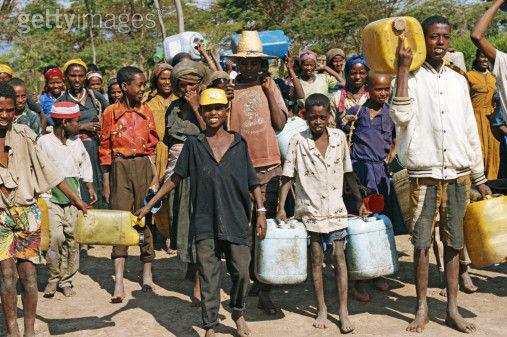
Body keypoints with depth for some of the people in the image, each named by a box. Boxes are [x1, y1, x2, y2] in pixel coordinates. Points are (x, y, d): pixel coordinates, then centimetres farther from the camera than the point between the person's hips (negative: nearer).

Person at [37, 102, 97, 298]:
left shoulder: (76, 142, 9)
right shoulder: (43, 142, -4)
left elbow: (85, 165, 21)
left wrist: (90, 188, 16)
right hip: (51, 196, -4)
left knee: (72, 238, 2)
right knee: (55, 237, -16)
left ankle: (66, 280, 15)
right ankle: (53, 278, 3)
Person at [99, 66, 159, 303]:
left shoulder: (146, 112, 7)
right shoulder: (111, 113, 0)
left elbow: (151, 149, 9)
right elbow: (105, 151, 3)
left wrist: (155, 178, 3)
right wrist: (106, 184, 1)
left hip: (144, 167, 2)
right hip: (120, 168, -2)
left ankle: (147, 273, 19)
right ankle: (118, 282, -6)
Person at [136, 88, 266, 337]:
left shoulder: (239, 144, 6)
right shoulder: (193, 144, 5)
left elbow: (253, 182, 8)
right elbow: (175, 178, 8)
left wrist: (261, 211, -1)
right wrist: (149, 205, 5)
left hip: (236, 220, 0)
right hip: (205, 223, 0)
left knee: (242, 273, 1)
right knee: (208, 277, 4)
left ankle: (238, 313, 30)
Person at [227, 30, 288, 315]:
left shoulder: (269, 85, 8)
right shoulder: (229, 88, 4)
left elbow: (280, 124, 2)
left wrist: (269, 90, -4)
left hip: (270, 166, 1)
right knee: (245, 227, 5)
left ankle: (264, 291, -1)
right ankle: (255, 279, 20)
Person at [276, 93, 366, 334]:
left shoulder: (339, 137, 1)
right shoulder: (298, 142, -5)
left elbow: (348, 172, 10)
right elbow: (288, 176, -3)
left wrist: (359, 200, 10)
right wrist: (281, 207, -10)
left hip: (335, 208, 1)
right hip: (310, 210, -1)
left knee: (339, 256, -2)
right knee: (316, 259, 6)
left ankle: (343, 310, 3)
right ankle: (321, 309, 18)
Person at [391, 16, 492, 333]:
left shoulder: (458, 81, 11)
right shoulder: (411, 77, -1)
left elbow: (471, 131, 13)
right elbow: (402, 116, -21)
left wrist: (480, 178, 12)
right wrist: (403, 67, -20)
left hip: (458, 176, 3)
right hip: (424, 175, -3)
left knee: (453, 242, 7)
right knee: (422, 242, 2)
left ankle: (453, 309, 15)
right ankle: (422, 309, 13)